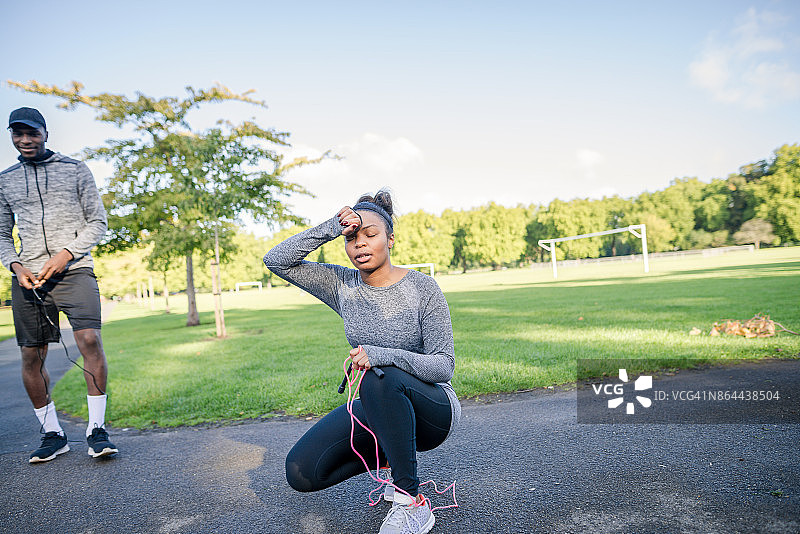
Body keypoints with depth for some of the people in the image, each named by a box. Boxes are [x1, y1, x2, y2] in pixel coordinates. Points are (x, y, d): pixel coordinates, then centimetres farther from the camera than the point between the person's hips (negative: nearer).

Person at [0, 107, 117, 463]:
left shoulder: (75, 170, 8)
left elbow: (98, 222, 5)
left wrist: (66, 253, -9)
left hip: (74, 270, -3)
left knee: (90, 340, -20)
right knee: (31, 357, 2)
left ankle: (97, 429, -9)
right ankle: (52, 434, 17)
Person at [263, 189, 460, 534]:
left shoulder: (422, 289, -14)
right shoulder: (343, 286, -2)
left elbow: (444, 366, -18)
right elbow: (276, 260, -6)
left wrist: (382, 355, -35)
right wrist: (330, 228, -17)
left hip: (432, 409, -4)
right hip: (377, 410, 5)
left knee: (380, 377, -37)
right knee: (301, 472, -13)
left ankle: (412, 504, -20)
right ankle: (391, 455, 11)